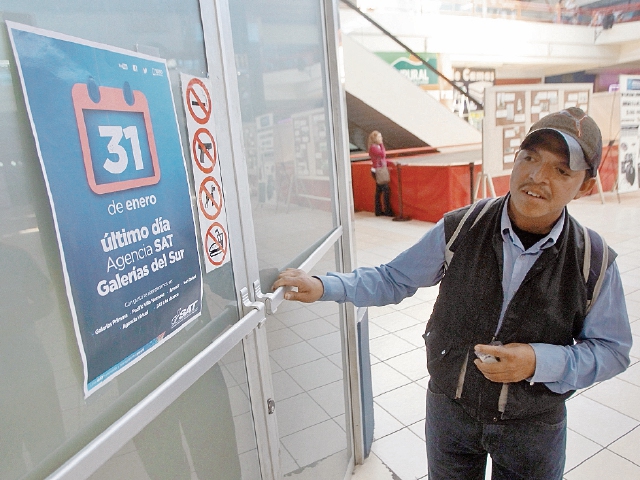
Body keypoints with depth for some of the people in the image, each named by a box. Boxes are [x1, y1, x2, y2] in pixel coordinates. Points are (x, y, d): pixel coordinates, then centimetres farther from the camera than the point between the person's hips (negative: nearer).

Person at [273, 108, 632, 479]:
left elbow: (612, 350, -6)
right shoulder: (460, 230, -16)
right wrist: (324, 287, -18)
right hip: (450, 408, 1)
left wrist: (539, 363, -24)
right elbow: (394, 280, -7)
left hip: (534, 427, 0)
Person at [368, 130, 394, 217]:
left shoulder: (377, 147, 15)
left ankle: (378, 211, 16)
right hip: (378, 171, -10)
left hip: (379, 170, 10)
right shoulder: (373, 147, -15)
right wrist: (381, 144, -12)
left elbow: (383, 158, 17)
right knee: (386, 190, -6)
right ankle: (388, 211, 0)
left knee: (379, 191, 11)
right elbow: (383, 154, -22)